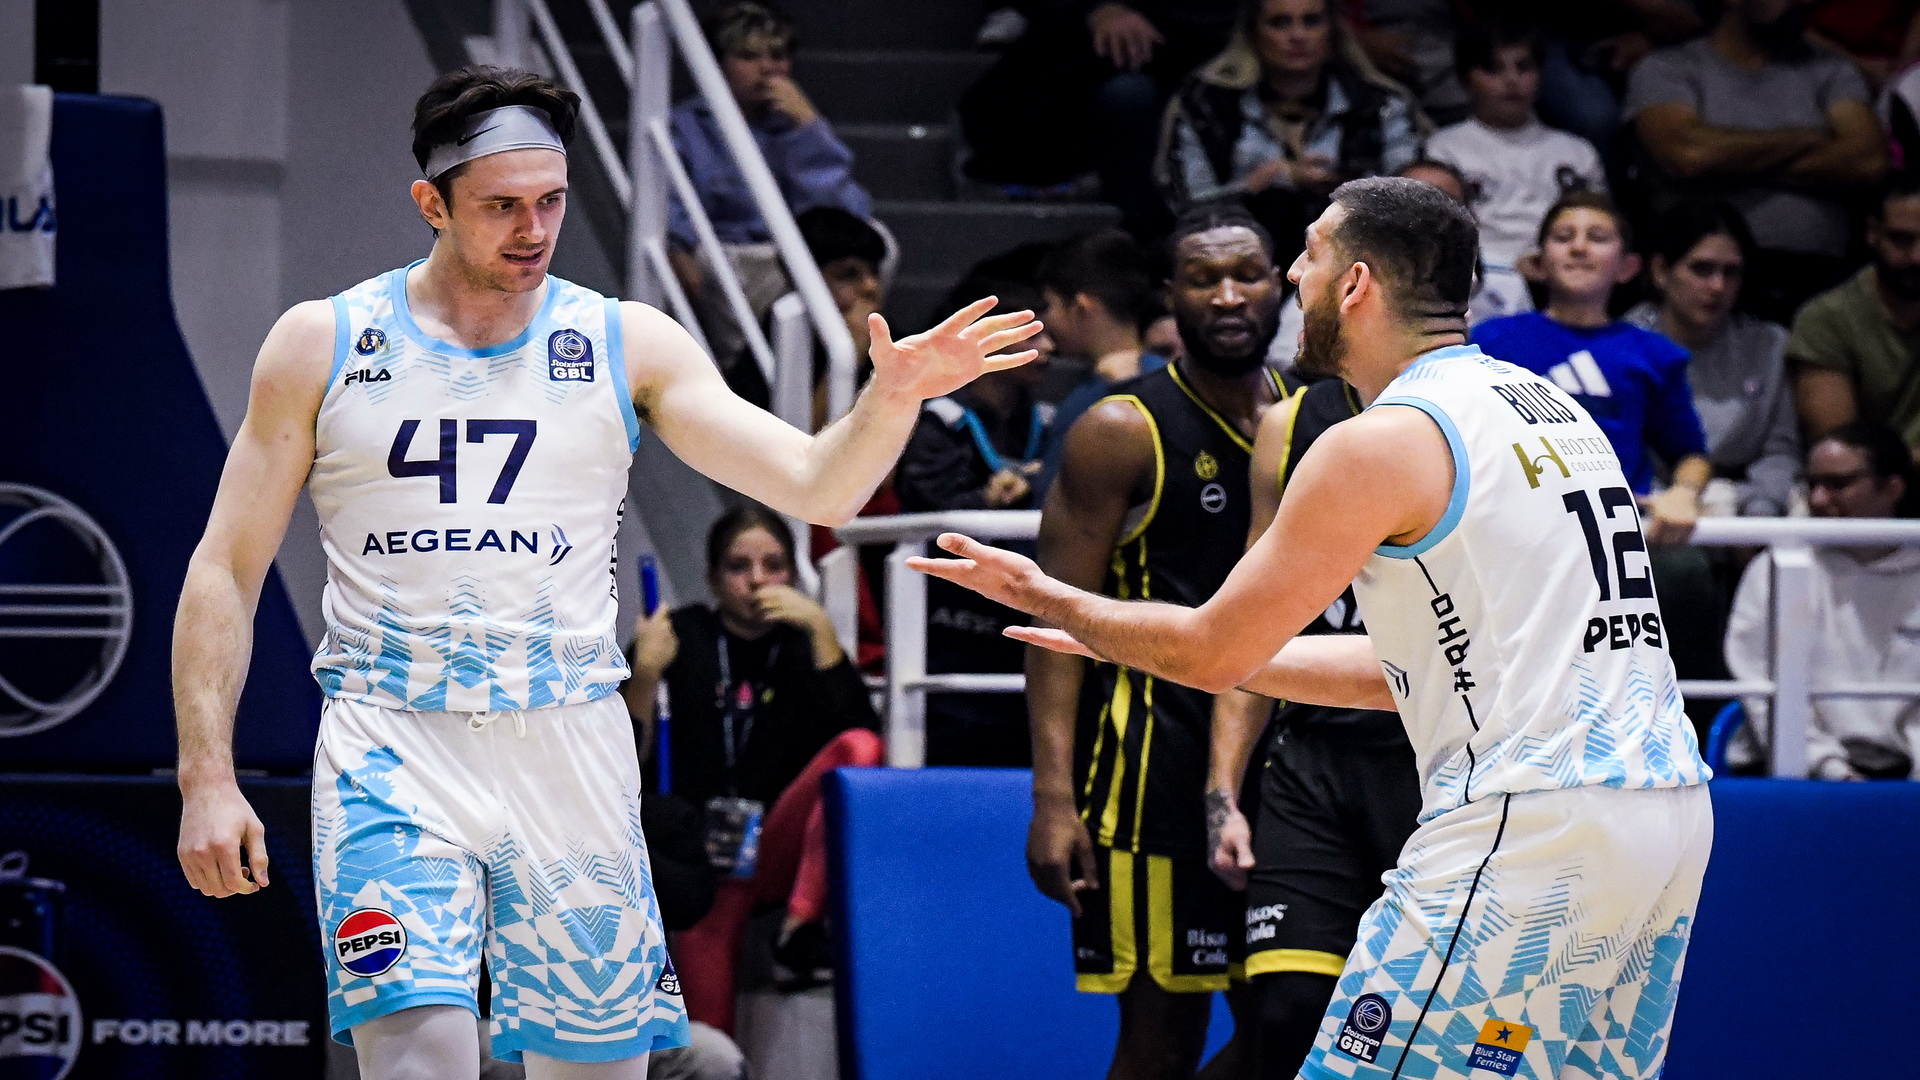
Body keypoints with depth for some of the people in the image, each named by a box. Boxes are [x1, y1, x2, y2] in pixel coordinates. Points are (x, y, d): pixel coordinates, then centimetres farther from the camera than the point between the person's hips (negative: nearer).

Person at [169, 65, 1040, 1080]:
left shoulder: (627, 344, 6)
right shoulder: (323, 344, 3)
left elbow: (817, 488, -1)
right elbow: (226, 570, 5)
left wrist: (890, 402, -22)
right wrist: (208, 777, -4)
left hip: (569, 750, 2)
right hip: (391, 741, -2)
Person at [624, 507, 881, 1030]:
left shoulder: (803, 643, 16)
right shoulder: (682, 638, 11)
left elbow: (858, 726, -4)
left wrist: (821, 628, -9)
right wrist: (644, 674, -12)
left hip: (775, 849, 1)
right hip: (695, 849, -1)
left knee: (859, 748, -24)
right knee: (707, 916, -31)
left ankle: (801, 927, -34)